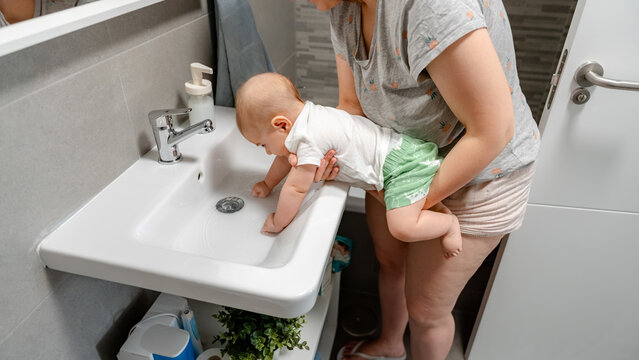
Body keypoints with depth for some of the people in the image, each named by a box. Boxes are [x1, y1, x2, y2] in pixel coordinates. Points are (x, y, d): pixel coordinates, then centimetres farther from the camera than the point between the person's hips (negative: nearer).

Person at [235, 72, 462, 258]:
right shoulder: (303, 118, 5)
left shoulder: (310, 138, -27)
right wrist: (268, 184, 34)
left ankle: (448, 221, 2)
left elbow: (297, 188, -19)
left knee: (402, 227, -21)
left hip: (402, 162, -10)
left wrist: (277, 222, -3)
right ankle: (427, 203, 28)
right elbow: (289, 157, 23)